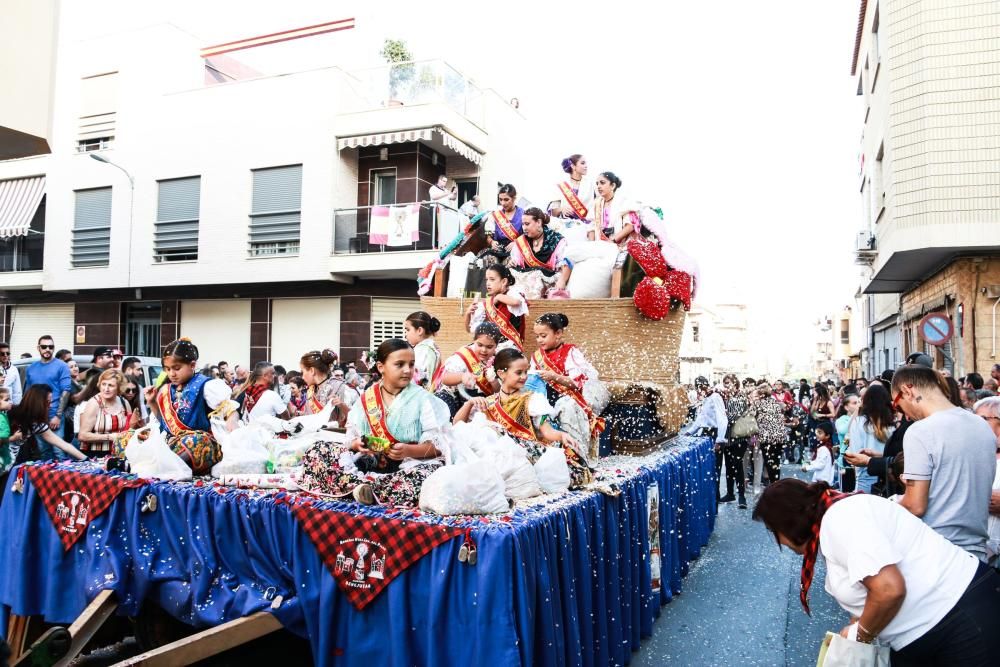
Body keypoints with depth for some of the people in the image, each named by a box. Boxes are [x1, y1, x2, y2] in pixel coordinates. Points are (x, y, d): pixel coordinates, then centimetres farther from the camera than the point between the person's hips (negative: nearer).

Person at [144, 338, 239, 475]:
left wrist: (232, 421, -31)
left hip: (200, 440, -6)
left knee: (195, 441, -41)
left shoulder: (204, 386, -3)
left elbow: (229, 407, -9)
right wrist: (152, 403, 12)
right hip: (171, 441, 7)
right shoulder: (166, 390, 15)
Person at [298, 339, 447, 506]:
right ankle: (365, 488, -29)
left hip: (409, 464, -3)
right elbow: (352, 437, 7)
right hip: (367, 462, 3)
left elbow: (438, 444, -7)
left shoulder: (423, 398, -2)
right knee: (315, 452, -11)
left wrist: (408, 450, -25)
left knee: (433, 474, -38)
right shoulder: (366, 399, 8)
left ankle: (358, 486, -29)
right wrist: (357, 444, -17)